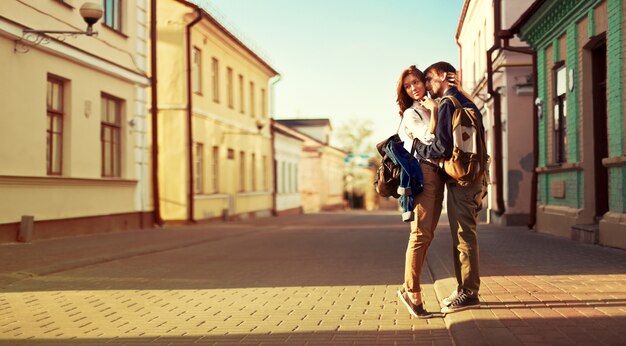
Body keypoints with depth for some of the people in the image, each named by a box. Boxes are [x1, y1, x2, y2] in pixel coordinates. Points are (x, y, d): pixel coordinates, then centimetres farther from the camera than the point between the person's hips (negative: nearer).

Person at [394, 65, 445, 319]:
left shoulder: (432, 107, 22)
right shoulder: (411, 114, 0)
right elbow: (430, 139, -14)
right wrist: (434, 111, -5)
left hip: (437, 175, 8)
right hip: (423, 174, -8)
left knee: (427, 234, 4)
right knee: (421, 234, -15)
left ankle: (408, 289, 7)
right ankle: (412, 291, -13)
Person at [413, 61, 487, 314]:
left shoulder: (448, 105, -10)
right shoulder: (467, 104, 20)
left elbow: (443, 147, -19)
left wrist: (417, 148, -4)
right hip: (473, 178, 10)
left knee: (463, 237, -6)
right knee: (465, 236, 14)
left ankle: (468, 293, -1)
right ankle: (466, 290, 20)